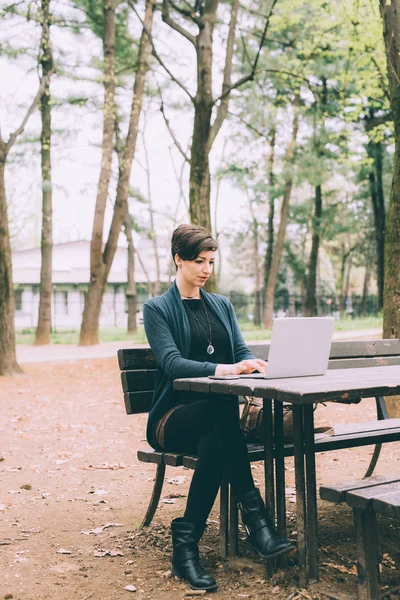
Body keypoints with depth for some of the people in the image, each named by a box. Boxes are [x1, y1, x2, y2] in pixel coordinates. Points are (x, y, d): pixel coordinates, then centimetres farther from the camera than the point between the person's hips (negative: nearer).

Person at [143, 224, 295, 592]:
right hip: (173, 417, -4)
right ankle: (254, 515, -37)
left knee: (214, 443, -36)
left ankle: (186, 541, -34)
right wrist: (222, 369, -34)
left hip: (216, 413, 4)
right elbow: (171, 362, -16)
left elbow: (242, 351, 8)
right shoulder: (157, 309, 1)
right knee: (220, 410, -39)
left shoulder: (222, 306, 19)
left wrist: (253, 365, -19)